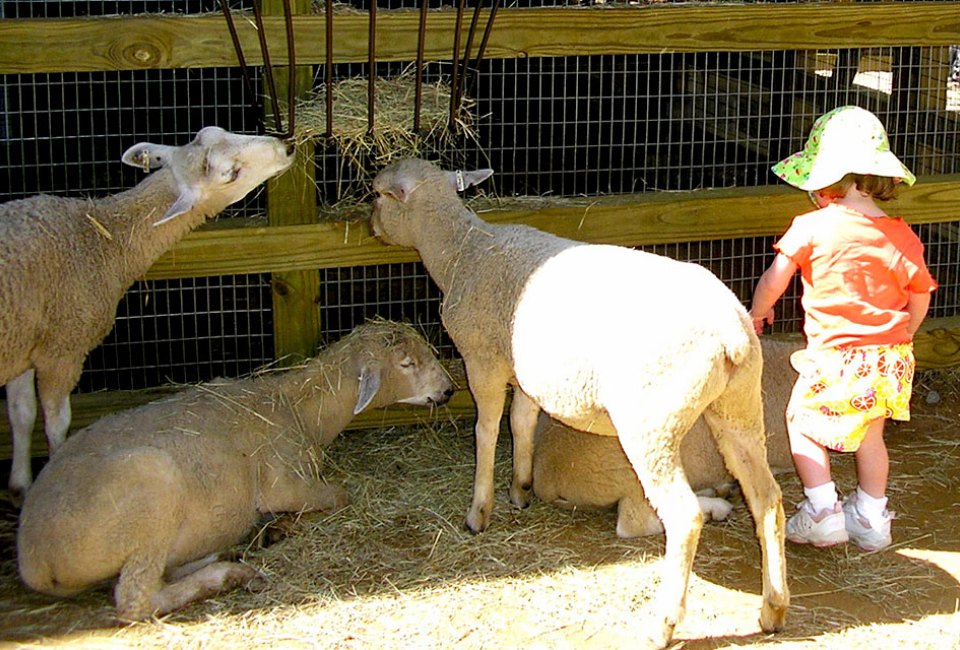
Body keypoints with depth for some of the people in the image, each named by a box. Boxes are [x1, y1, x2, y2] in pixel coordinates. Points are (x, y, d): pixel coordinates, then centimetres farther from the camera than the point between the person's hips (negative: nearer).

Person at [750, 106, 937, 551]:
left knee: (803, 424, 13)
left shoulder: (812, 227, -13)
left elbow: (774, 280, -8)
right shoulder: (900, 236, -1)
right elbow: (920, 297, 8)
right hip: (890, 360, 5)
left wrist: (757, 312, 13)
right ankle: (871, 518, 29)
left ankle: (822, 512, 5)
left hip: (836, 358, -5)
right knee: (871, 435, 21)